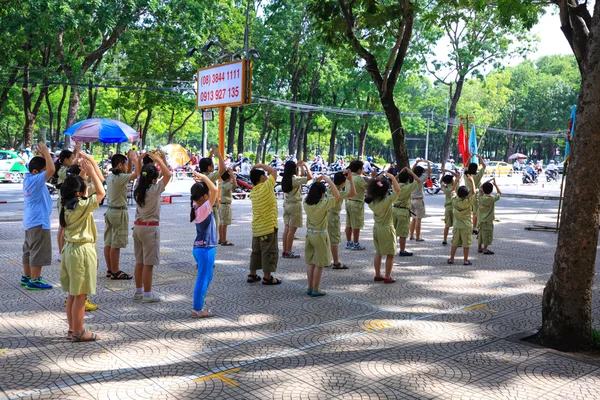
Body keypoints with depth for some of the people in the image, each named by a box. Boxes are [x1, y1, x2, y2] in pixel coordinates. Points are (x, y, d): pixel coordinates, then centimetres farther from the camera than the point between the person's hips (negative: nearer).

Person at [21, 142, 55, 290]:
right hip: (38, 222, -10)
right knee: (38, 251, -4)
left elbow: (47, 169, 23)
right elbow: (51, 169, -32)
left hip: (31, 221, 10)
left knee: (29, 250, 18)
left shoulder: (28, 179, 8)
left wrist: (42, 155, 9)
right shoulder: (36, 180, -19)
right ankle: (34, 281, -1)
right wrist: (46, 153, -22)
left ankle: (26, 276, 28)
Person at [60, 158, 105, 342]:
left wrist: (83, 172, 10)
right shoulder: (81, 206, -19)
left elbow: (76, 185, 20)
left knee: (73, 294, 15)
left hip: (70, 250, 9)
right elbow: (101, 192, -14)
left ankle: (72, 329, 24)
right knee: (80, 295, 0)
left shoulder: (65, 203, 4)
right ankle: (78, 332, 8)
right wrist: (92, 171, -10)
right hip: (82, 251, -9)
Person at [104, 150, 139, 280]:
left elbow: (128, 174, 24)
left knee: (108, 243, 11)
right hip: (119, 212, -9)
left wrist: (130, 160, 14)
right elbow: (137, 173, -25)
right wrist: (134, 158, -12)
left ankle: (110, 270, 19)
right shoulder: (120, 178, -17)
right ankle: (115, 272, 0)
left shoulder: (110, 177, 10)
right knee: (116, 245, -4)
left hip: (110, 211, 9)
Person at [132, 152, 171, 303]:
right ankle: (147, 294, 2)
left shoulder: (138, 188, 4)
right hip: (150, 228, -7)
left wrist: (139, 159, 10)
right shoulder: (154, 190, -15)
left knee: (139, 262, 14)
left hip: (138, 227, 8)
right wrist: (158, 160, -12)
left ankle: (138, 291, 22)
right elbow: (168, 175, -16)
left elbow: (138, 173, 21)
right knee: (148, 264, -3)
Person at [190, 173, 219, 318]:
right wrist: (204, 177, -18)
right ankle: (197, 309, 9)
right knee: (203, 279, 0)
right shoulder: (205, 208, -19)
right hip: (206, 249, -9)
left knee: (206, 278, 20)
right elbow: (215, 190, -29)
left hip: (199, 248, 9)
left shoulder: (195, 207, 4)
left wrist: (201, 180, 5)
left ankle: (199, 306, 27)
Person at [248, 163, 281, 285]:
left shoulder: (253, 191, 6)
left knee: (256, 252, 16)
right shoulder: (266, 187, -15)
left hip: (256, 227, 8)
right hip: (268, 227, -8)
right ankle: (267, 277, 4)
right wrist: (260, 165, 1)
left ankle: (252, 275, 21)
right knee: (269, 252, 0)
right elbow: (274, 171, -6)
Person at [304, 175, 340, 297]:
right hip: (320, 235, -6)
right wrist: (329, 181, -14)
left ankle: (310, 287, 20)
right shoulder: (323, 204, -20)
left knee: (311, 263, 14)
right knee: (319, 264, 3)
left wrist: (317, 181, 10)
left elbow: (311, 192, 18)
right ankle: (316, 289, 8)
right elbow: (337, 196, -18)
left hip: (310, 234, 6)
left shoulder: (306, 203, -2)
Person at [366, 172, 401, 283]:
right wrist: (392, 177, -20)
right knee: (390, 254, 4)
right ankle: (387, 277, 6)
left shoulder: (371, 201, -4)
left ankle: (377, 275, 22)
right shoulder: (387, 201, -22)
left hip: (376, 228, 7)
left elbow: (370, 190, 17)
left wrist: (377, 181, 10)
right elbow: (397, 190, -25)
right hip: (386, 229, -7)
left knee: (378, 253, 17)